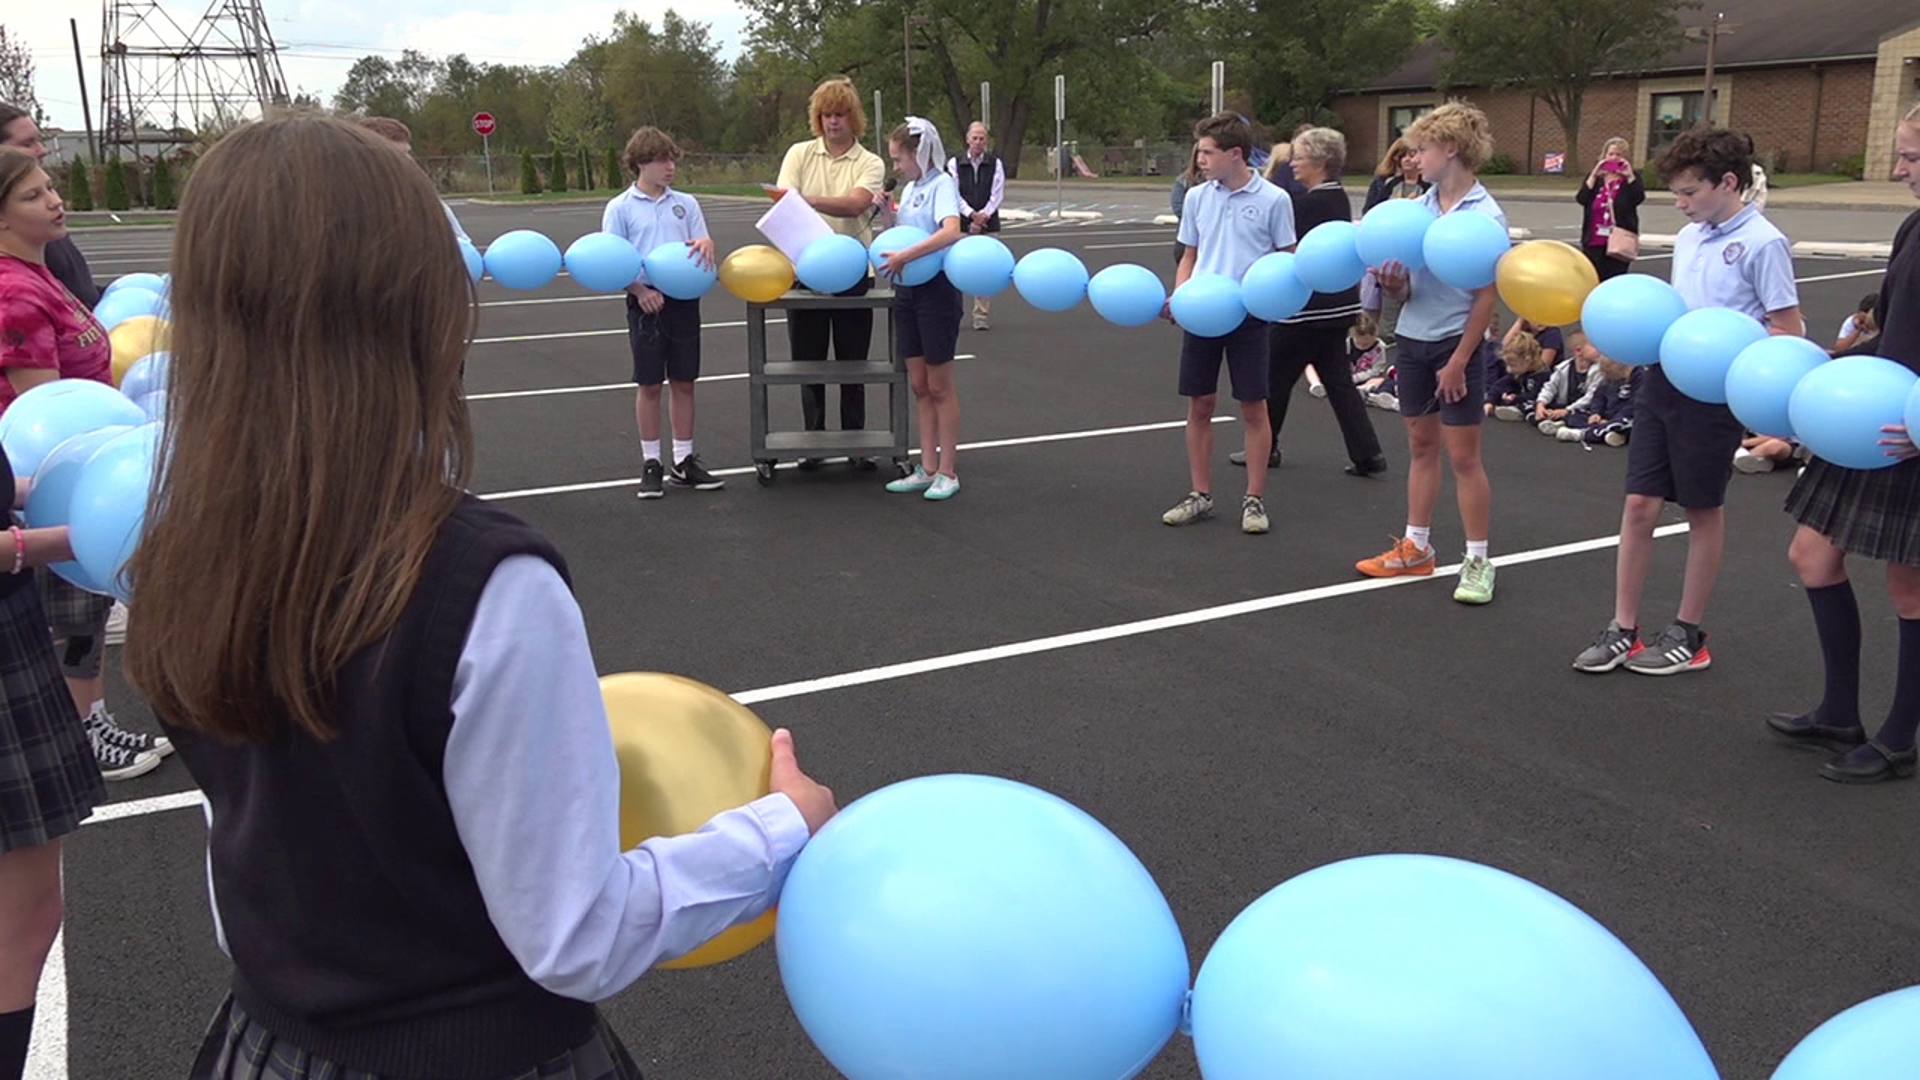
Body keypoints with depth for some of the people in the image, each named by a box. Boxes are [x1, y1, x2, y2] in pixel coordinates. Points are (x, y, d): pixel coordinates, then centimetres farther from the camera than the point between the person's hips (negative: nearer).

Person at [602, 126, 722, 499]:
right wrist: (640, 290, -17)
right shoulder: (620, 207, 0)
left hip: (684, 299, 3)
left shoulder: (686, 203, 8)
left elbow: (703, 246, 8)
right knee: (649, 385, 4)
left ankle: (684, 461, 18)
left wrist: (706, 244, -16)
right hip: (646, 303, -3)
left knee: (684, 383, 8)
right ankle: (651, 463, 14)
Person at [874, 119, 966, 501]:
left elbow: (951, 230, -30)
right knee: (919, 385, 10)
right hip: (907, 291, 8)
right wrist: (886, 214, 1)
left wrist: (904, 256, -33)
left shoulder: (942, 185, -12)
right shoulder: (909, 190, 13)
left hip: (936, 290, -8)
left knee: (939, 385, 0)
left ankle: (948, 471, 9)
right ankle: (927, 468, 17)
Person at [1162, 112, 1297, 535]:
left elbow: (1288, 259, 0)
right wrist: (1178, 297, -3)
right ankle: (1200, 495, 20)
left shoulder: (1274, 200, -6)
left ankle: (1254, 499, 14)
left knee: (1253, 408, 3)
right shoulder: (1196, 198, 6)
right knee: (1199, 405, 8)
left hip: (1249, 316, -4)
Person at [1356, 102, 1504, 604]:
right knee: (1421, 446, 15)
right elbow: (1405, 291, 7)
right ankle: (1416, 548, 27)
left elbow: (1487, 297, -13)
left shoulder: (1485, 215, -13)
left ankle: (1478, 562, 10)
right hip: (1412, 339, 6)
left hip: (1456, 344, -6)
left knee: (1462, 454, 0)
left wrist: (1459, 361, -16)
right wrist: (1392, 283, -16)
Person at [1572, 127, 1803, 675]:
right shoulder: (1687, 238, 11)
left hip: (1715, 394, -6)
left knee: (1703, 510, 7)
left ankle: (1689, 635, 21)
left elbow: (1788, 332, -11)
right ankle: (1623, 630, 13)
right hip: (1664, 380, 6)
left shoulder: (1762, 243, -11)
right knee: (1639, 503, 4)